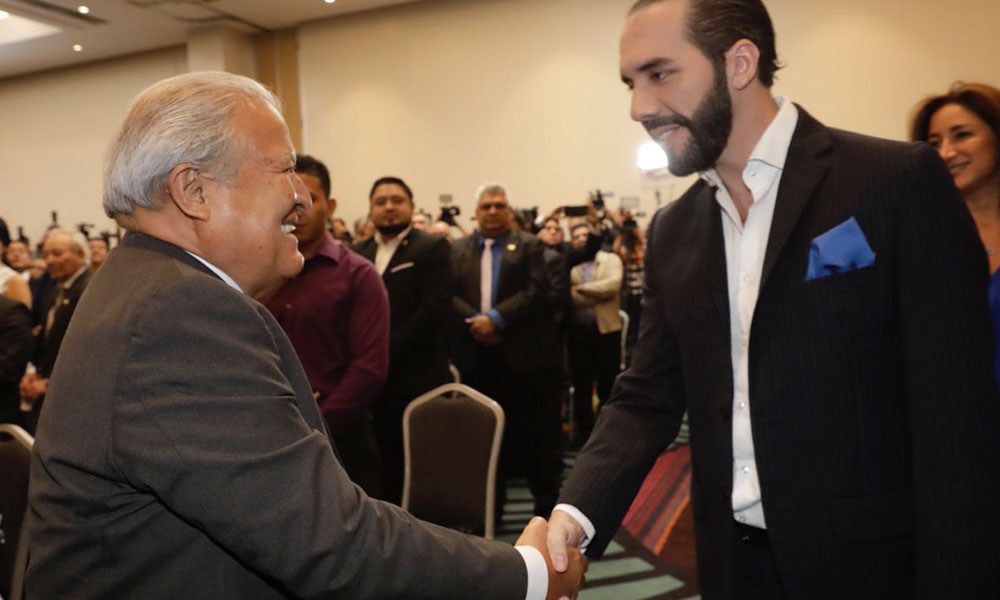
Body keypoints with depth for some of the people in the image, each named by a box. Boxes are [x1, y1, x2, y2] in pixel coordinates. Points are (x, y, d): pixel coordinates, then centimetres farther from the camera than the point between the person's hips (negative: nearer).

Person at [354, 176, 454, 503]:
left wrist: (389, 350, -13)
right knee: (384, 467, 8)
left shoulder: (432, 248, 1)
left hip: (417, 378, -4)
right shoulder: (359, 252, 15)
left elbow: (435, 309, -10)